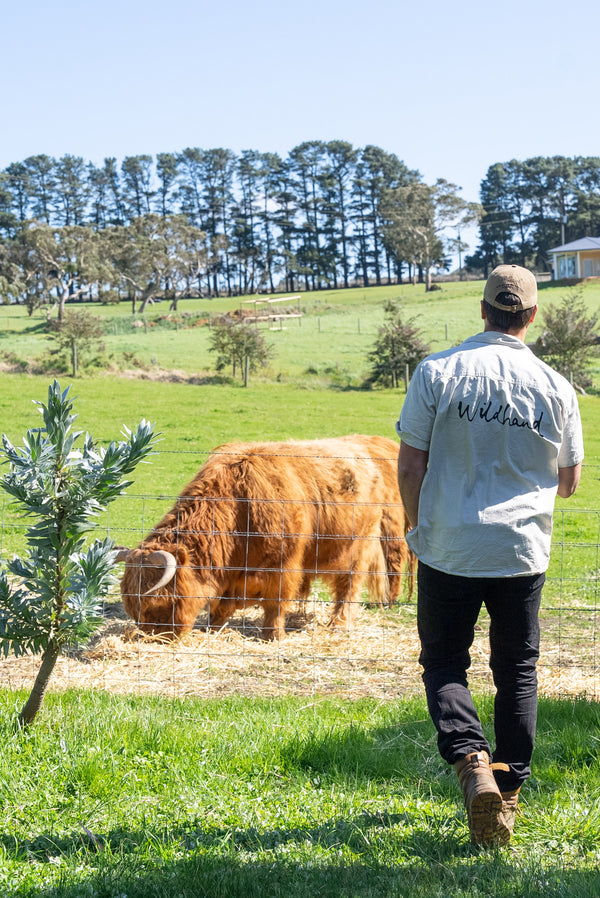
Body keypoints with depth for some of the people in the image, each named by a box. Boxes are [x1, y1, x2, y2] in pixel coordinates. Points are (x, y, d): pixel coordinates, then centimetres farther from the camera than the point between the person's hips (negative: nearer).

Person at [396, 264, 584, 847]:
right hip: (523, 552, 1)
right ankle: (509, 790, 17)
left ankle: (472, 763, -14)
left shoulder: (437, 372, -7)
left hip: (448, 548, -1)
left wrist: (416, 528, 9)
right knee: (517, 670, 15)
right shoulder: (556, 388, -2)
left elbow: (410, 464, -5)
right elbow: (568, 482, 7)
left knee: (443, 663, 10)